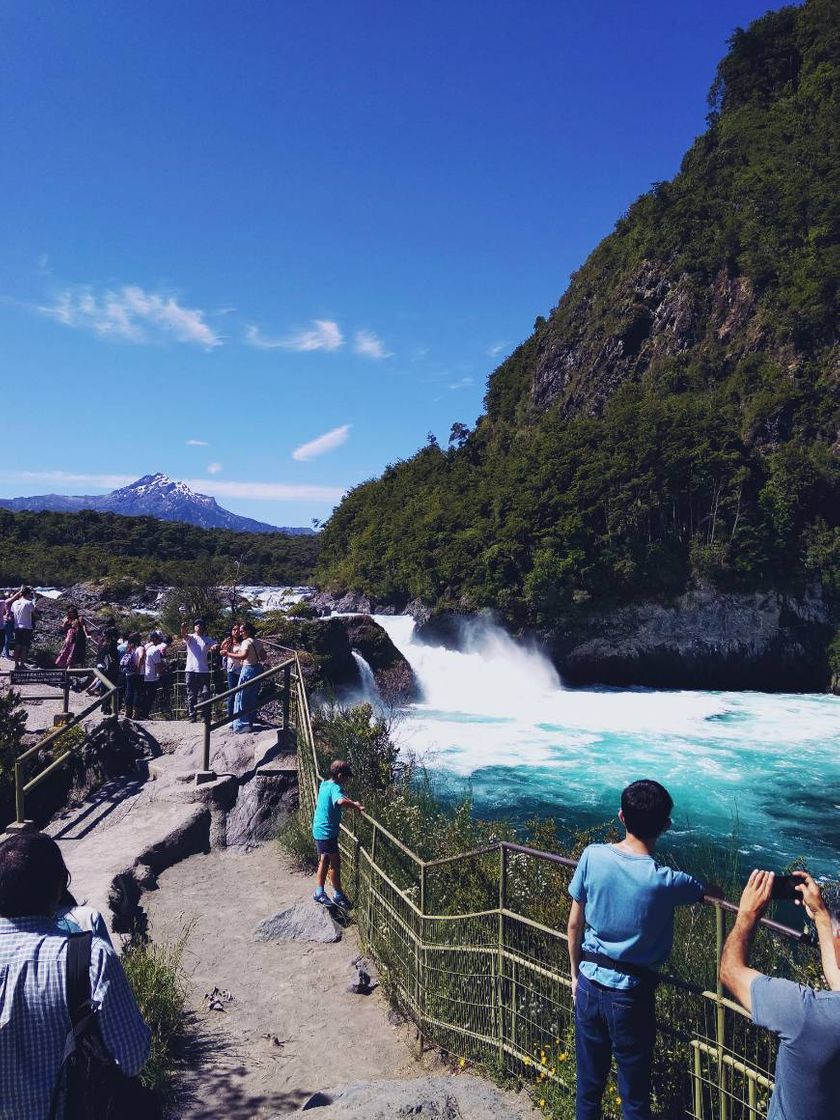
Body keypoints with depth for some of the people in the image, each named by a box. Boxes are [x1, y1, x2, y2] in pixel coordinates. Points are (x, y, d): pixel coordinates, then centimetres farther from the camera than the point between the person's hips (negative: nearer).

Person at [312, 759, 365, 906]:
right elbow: (341, 801, -44)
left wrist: (353, 803, 12)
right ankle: (338, 894, 17)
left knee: (324, 861, 19)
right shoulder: (335, 788, -21)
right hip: (327, 832, -9)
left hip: (319, 830, 9)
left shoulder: (325, 784, 7)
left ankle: (319, 892, 25)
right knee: (335, 862, 5)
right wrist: (357, 807, -31)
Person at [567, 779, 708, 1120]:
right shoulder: (665, 881, -22)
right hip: (631, 995, -3)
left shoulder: (593, 856, -13)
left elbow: (574, 925, -1)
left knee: (588, 1084, 19)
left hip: (590, 985, 3)